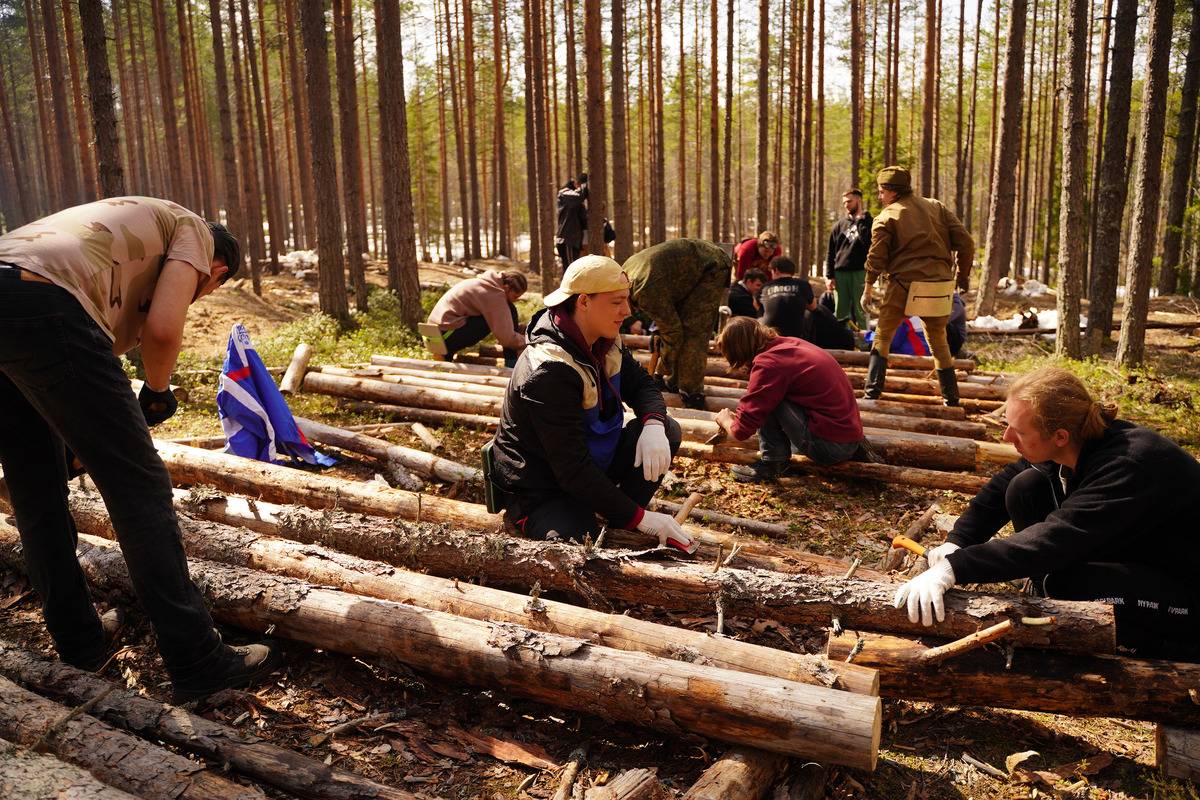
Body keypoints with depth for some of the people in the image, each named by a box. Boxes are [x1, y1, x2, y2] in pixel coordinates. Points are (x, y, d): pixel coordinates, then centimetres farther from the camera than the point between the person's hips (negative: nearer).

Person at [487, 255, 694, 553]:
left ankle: (620, 527, 2)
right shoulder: (550, 370, -30)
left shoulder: (603, 342, -3)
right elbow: (572, 468, -31)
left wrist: (653, 424, -20)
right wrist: (639, 517, -27)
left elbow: (641, 384, 6)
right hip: (539, 491, -8)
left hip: (592, 463, 9)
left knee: (668, 431, -5)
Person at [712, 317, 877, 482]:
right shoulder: (789, 343, 8)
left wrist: (726, 420, 6)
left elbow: (742, 430, -15)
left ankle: (772, 462, 0)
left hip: (830, 443, -9)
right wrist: (737, 417, 24)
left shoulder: (769, 363, -18)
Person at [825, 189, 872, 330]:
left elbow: (867, 241, -11)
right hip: (840, 273, 3)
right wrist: (829, 276, 4)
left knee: (860, 312, -1)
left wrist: (860, 220, -10)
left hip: (860, 272, -3)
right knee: (840, 313, 5)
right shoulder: (839, 225, 15)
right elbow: (831, 253, 12)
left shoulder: (867, 221, 6)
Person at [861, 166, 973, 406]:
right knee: (938, 341, 19)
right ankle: (951, 399, 22)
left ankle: (872, 393, 3)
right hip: (940, 285, 4)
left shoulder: (886, 217, 0)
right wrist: (963, 275, 17)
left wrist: (868, 288, 5)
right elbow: (965, 242, 7)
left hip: (905, 285, -4)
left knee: (882, 336, 11)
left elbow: (876, 258, -6)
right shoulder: (936, 207, 12)